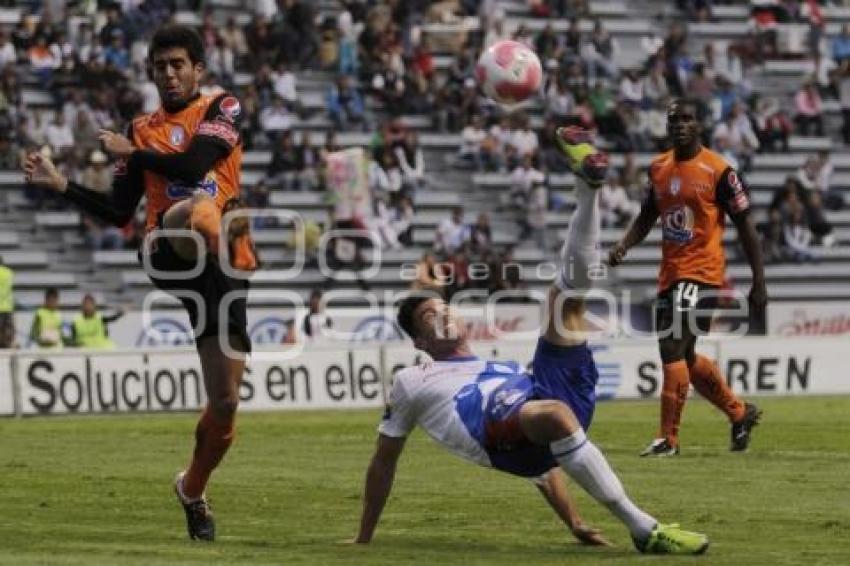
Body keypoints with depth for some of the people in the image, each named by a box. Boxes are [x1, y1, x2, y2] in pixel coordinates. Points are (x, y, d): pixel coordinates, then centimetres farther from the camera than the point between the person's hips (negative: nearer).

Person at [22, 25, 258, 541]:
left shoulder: (224, 109, 9)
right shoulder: (143, 130, 19)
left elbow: (193, 164, -10)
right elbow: (119, 213, 19)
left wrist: (130, 152, 4)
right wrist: (62, 184, 9)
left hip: (224, 265, -1)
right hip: (169, 253, 1)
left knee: (226, 400, 1)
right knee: (199, 212, -39)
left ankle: (193, 490, 21)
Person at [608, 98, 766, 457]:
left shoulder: (718, 170, -9)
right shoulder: (658, 168, 9)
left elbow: (745, 226, -5)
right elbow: (647, 217, 22)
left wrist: (759, 283, -7)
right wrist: (624, 245, 2)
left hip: (702, 274, -8)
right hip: (670, 275, 8)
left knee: (673, 349, -18)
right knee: (683, 358, 15)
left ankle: (668, 438, -12)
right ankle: (740, 413, 35)